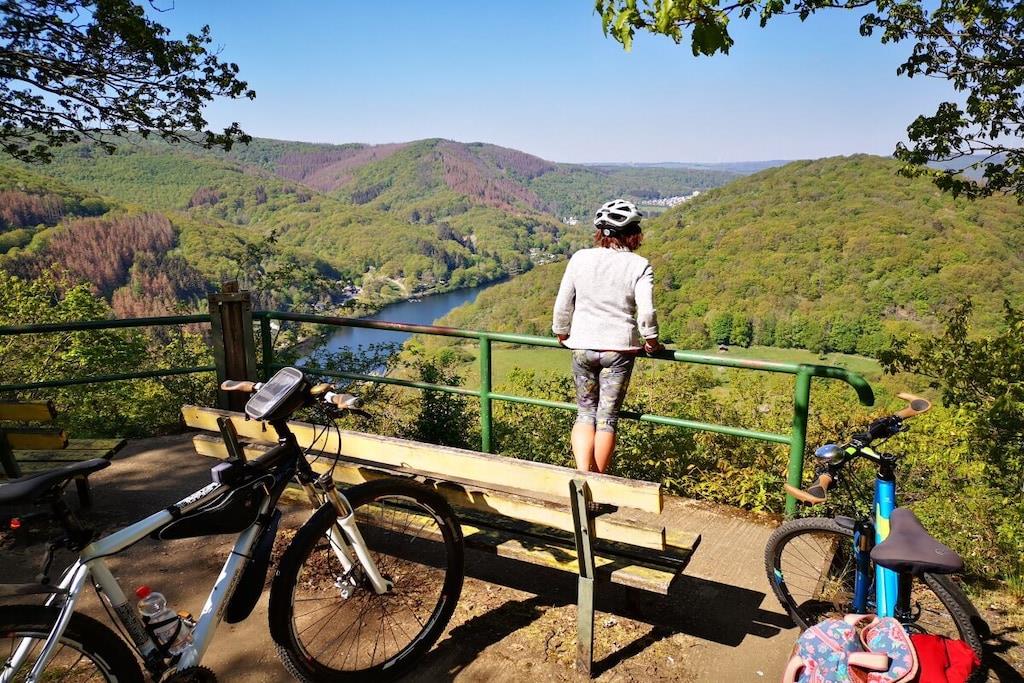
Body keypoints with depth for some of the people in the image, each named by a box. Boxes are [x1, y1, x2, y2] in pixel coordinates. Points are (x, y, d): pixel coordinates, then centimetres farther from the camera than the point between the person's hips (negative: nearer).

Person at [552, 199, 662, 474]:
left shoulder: (580, 258, 0)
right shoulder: (639, 266, -6)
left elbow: (562, 305, 4)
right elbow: (646, 312, -14)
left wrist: (561, 334, 20)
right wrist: (652, 342, 4)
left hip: (582, 346, 2)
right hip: (619, 348, -1)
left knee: (586, 412, 15)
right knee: (608, 417, 9)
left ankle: (583, 475, -1)